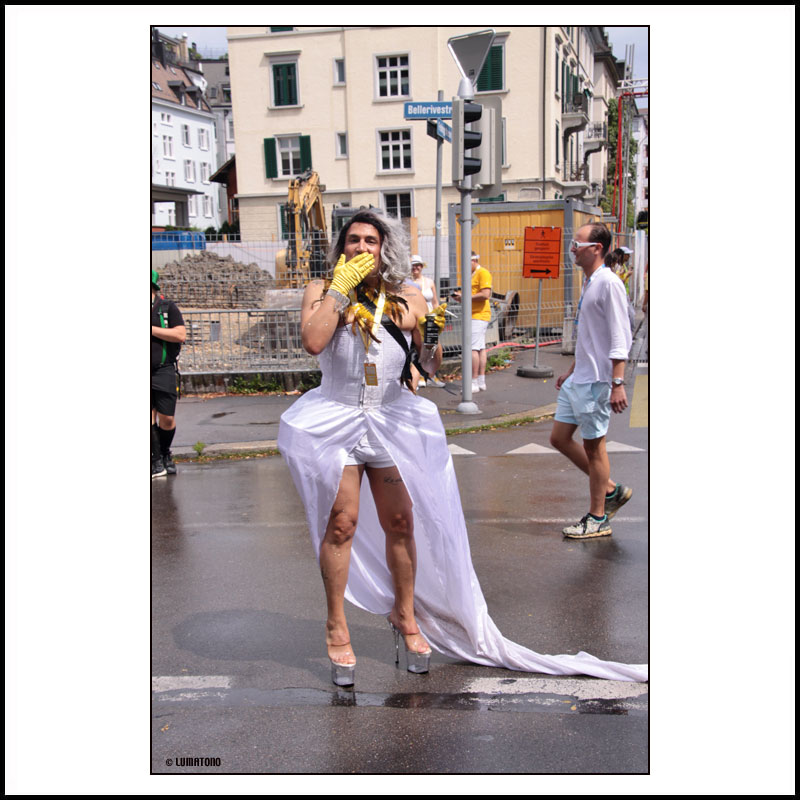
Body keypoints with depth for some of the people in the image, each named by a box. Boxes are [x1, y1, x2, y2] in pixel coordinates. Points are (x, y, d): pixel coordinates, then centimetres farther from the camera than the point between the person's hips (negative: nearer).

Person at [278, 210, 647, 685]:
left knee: (401, 523, 5)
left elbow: (430, 363, 5)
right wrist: (341, 286, -17)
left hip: (392, 421, 2)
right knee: (341, 522, -5)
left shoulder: (408, 298, 4)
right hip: (335, 419, -2)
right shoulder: (323, 292, -1)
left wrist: (433, 338, -15)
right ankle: (337, 628, 11)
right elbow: (313, 342, -21)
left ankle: (405, 615, 26)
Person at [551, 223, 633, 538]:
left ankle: (598, 518, 15)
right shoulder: (588, 283, 13)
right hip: (577, 379, 10)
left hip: (596, 381, -10)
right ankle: (610, 490, 25)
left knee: (593, 446, 1)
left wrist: (617, 383, -25)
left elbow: (620, 337, -20)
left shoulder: (608, 283, -15)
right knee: (559, 438, 12)